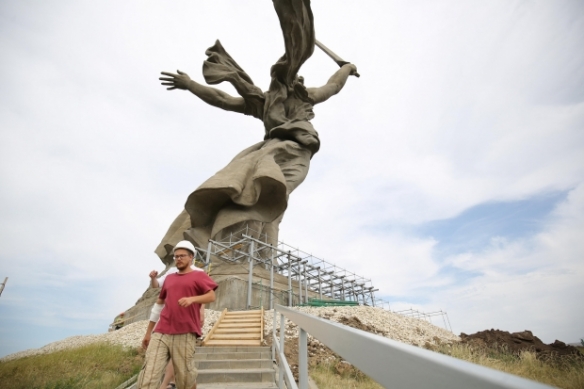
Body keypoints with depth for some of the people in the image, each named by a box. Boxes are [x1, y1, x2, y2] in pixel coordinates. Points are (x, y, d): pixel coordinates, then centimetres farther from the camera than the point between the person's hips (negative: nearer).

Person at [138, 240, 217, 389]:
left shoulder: (199, 275, 4)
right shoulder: (169, 278, 20)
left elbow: (211, 296, -7)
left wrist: (192, 299, -26)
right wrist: (148, 332, 26)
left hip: (185, 334, -4)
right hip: (160, 333, 5)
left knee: (185, 376, 1)